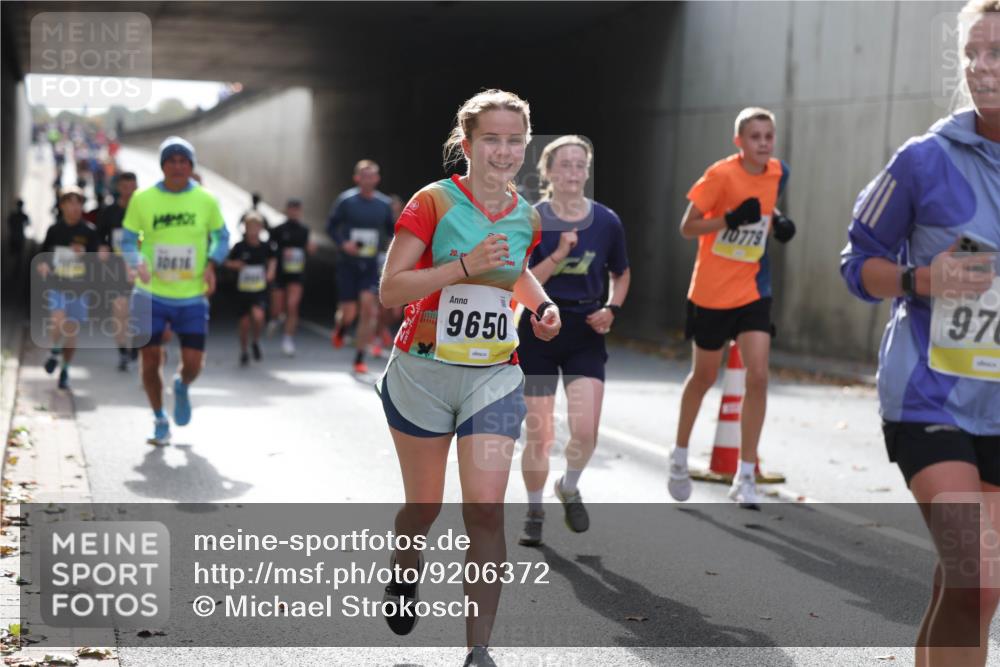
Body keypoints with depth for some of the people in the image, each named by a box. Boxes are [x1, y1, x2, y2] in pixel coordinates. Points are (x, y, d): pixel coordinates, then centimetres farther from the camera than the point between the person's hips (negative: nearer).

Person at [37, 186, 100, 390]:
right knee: (58, 321, -22)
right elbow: (43, 254, 13)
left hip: (79, 287, 0)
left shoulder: (89, 231, -1)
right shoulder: (54, 230, 3)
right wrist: (42, 265, -8)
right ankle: (55, 352, 8)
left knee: (72, 331, 5)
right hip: (56, 284, 0)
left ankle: (65, 371, 24)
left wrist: (84, 253, -19)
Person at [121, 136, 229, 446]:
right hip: (151, 295, 0)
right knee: (150, 359, 0)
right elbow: (128, 240, 5)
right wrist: (138, 263, -15)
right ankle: (160, 420, 22)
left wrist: (211, 264, -7)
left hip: (193, 296, 0)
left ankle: (182, 387, 34)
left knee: (193, 363, -4)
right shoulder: (142, 199, -3)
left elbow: (221, 238, 11)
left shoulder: (206, 201, -1)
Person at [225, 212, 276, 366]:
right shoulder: (239, 247, -6)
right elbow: (228, 262, 4)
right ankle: (243, 352, 27)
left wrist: (271, 271, 0)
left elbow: (272, 259, 17)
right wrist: (235, 264, -16)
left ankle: (256, 341, 5)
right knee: (245, 323, 5)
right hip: (243, 291, 0)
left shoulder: (265, 247, -1)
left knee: (258, 316, -23)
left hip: (260, 291, 0)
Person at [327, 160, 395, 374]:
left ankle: (360, 358, -4)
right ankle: (339, 329, 37)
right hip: (348, 263, -2)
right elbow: (331, 227, 3)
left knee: (368, 305, -15)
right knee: (349, 313, -3)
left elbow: (390, 231, 15)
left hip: (370, 264, 2)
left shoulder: (383, 205, 3)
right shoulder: (346, 201, -4)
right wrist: (343, 243, -14)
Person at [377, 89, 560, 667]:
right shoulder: (434, 202, -10)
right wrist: (464, 266, -25)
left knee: (486, 510, -10)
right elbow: (390, 290, -15)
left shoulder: (527, 216, 4)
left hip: (495, 376, 2)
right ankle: (404, 577, 47)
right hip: (423, 373, -2)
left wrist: (543, 305, 6)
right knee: (425, 506, 12)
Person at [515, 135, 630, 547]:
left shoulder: (606, 222, -1)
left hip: (586, 333, 1)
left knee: (585, 430, -12)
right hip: (539, 331, -1)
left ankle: (569, 489, 20)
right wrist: (558, 255, -23)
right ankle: (534, 511, 26)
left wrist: (612, 308, -3)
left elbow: (621, 274, 14)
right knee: (537, 434, 3)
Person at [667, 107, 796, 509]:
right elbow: (687, 227, -13)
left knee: (758, 375, -11)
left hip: (753, 291, 3)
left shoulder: (778, 173, 0)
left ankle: (745, 476, -2)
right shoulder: (721, 175, -16)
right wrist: (730, 220, -27)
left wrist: (777, 224, -1)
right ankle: (680, 456, 36)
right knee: (703, 377, 12)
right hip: (711, 292, -3)